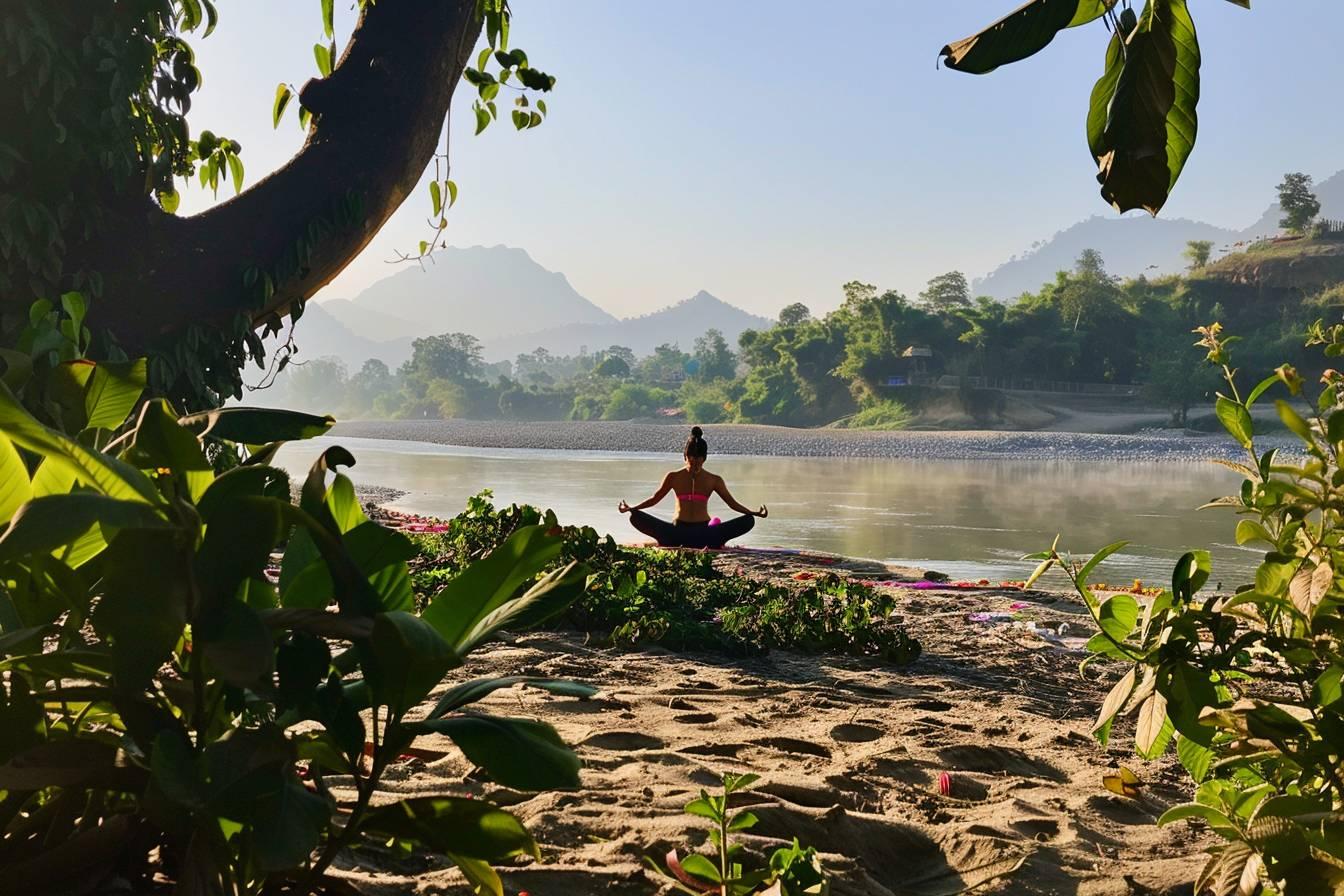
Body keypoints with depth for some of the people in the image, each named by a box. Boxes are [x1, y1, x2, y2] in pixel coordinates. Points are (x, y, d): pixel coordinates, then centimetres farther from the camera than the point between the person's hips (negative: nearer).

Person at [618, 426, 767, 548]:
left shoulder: (714, 480, 4)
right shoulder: (674, 477, 3)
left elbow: (732, 503, 6)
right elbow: (654, 499, 12)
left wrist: (754, 513, -6)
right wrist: (630, 508, 3)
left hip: (703, 533, 0)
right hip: (678, 531, 0)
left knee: (748, 521, -20)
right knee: (636, 518, -22)